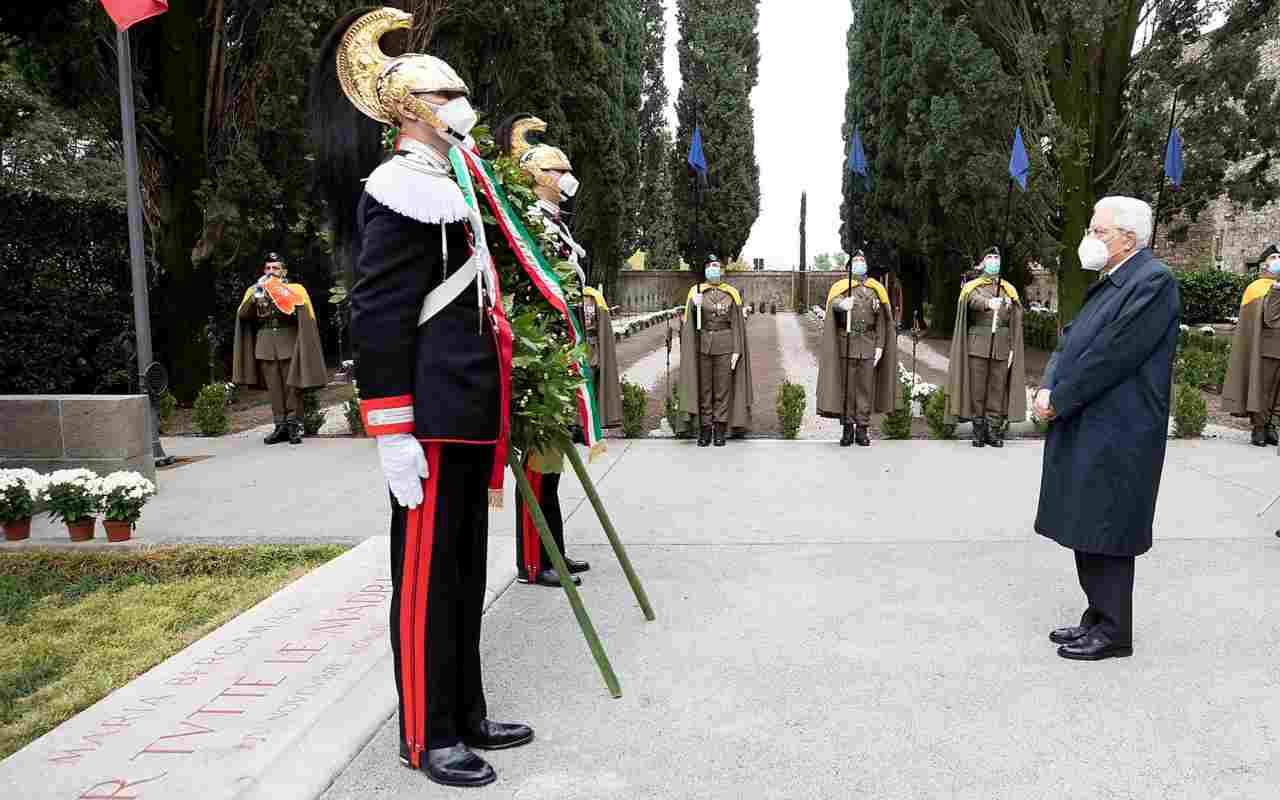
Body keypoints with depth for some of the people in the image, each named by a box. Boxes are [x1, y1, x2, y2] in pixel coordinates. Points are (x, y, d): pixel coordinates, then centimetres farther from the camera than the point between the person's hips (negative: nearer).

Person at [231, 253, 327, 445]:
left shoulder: (295, 290, 7)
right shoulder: (255, 290, 16)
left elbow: (304, 317, -5)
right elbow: (243, 315, 4)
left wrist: (285, 298, -14)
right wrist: (256, 295, -8)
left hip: (289, 342, -3)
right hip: (265, 343, 3)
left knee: (292, 385, -5)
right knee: (273, 387, 1)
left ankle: (294, 426, -3)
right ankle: (280, 426, 3)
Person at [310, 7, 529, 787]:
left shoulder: (452, 190, 18)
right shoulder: (406, 192, -11)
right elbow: (375, 321, -17)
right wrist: (393, 435, -19)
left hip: (470, 418, 10)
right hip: (433, 423, -10)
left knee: (466, 573, 16)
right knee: (428, 576, 1)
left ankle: (467, 715, 29)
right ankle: (428, 737, 14)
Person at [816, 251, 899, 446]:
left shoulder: (876, 289, 12)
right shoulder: (841, 287, 3)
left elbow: (881, 321, 10)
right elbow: (834, 304, -20)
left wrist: (880, 346, 1)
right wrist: (842, 304, -43)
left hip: (868, 346, 2)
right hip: (846, 344, -2)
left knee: (866, 388, 3)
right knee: (846, 387, 0)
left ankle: (862, 428, 9)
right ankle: (847, 428, 7)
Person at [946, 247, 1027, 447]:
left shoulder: (1009, 291, 15)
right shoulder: (972, 287, 7)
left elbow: (1015, 323, 12)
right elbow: (974, 301, -19)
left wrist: (1013, 349, 3)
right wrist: (989, 303, -41)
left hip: (1001, 347, 2)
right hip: (978, 346, -2)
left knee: (998, 390, 1)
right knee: (977, 389, -2)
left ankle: (994, 431, 7)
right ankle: (978, 432, 4)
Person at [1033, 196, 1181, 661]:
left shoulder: (1153, 282, -14)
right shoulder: (1109, 283, 15)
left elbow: (1111, 355, -20)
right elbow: (1070, 340, 14)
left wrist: (1058, 400, -14)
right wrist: (1048, 388, -2)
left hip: (1115, 435, -9)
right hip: (1085, 430, 9)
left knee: (1106, 534, -1)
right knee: (1087, 530, 15)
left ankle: (1113, 632, 11)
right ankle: (1098, 618, 27)